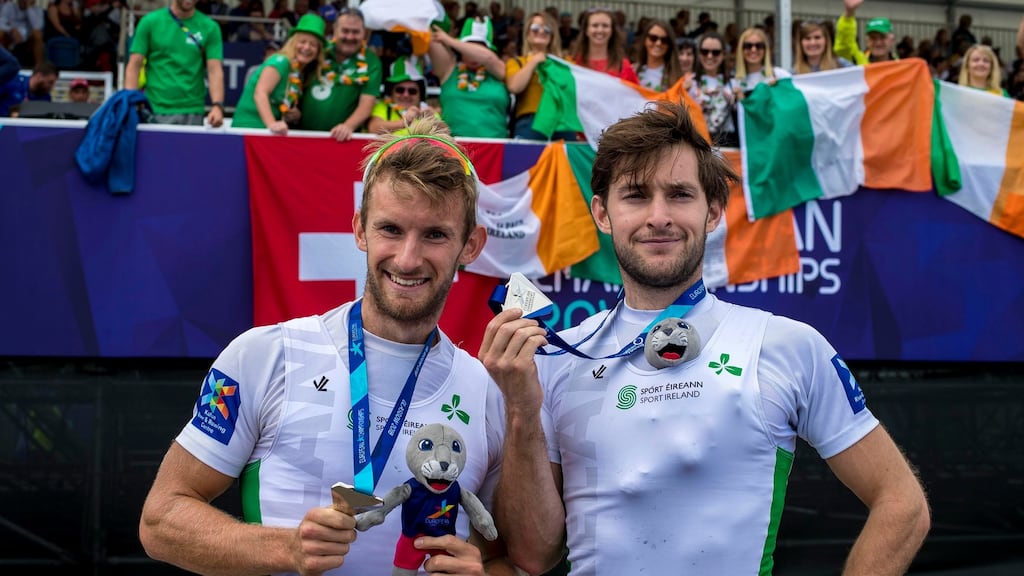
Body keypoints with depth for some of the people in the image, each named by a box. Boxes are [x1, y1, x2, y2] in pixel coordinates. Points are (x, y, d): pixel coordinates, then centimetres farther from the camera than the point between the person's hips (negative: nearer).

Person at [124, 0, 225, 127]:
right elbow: (134, 66, 2)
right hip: (154, 112, 0)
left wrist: (217, 105, -20)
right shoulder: (150, 22, 3)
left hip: (192, 113, 1)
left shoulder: (210, 27, 4)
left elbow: (215, 70, -3)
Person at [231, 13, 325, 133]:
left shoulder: (303, 74, 13)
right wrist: (271, 124, -33)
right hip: (250, 127, -7)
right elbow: (260, 93, -20)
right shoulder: (281, 61, -8)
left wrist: (296, 115, -2)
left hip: (268, 132, 7)